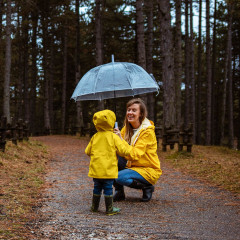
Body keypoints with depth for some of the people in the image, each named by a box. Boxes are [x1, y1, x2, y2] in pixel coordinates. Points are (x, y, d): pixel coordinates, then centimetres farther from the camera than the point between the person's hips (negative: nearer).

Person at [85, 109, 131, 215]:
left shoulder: (95, 137, 3)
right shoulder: (113, 137, -10)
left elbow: (87, 151, 11)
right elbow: (123, 151, -10)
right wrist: (127, 147, 11)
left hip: (96, 169, 4)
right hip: (108, 169, -4)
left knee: (97, 187, 15)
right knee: (108, 188, 1)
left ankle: (94, 206, 25)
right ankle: (109, 209, 5)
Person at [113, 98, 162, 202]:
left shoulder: (147, 131, -18)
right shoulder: (127, 128, 4)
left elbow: (135, 155, -28)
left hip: (148, 170, -7)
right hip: (132, 166, 7)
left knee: (120, 177, -28)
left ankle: (147, 187, -3)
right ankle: (119, 191, -3)